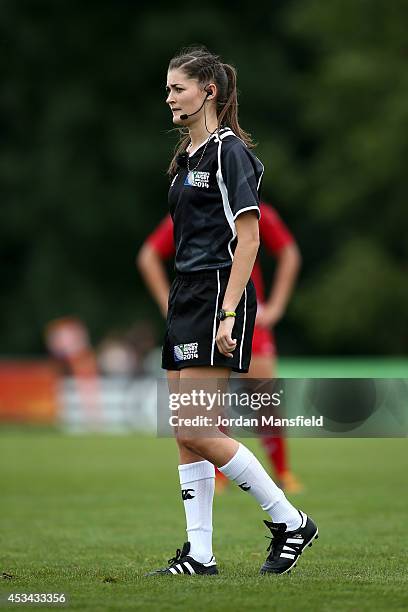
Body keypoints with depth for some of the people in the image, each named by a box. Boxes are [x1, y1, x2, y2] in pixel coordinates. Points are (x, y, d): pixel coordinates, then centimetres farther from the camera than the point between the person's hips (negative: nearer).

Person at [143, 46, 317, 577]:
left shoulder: (228, 150, -11)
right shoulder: (188, 154, 16)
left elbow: (248, 237, -16)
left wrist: (228, 313, -22)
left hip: (218, 295, -9)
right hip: (187, 295, 9)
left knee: (194, 429, -11)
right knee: (186, 433, 5)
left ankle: (291, 522, 0)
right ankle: (199, 554, 8)